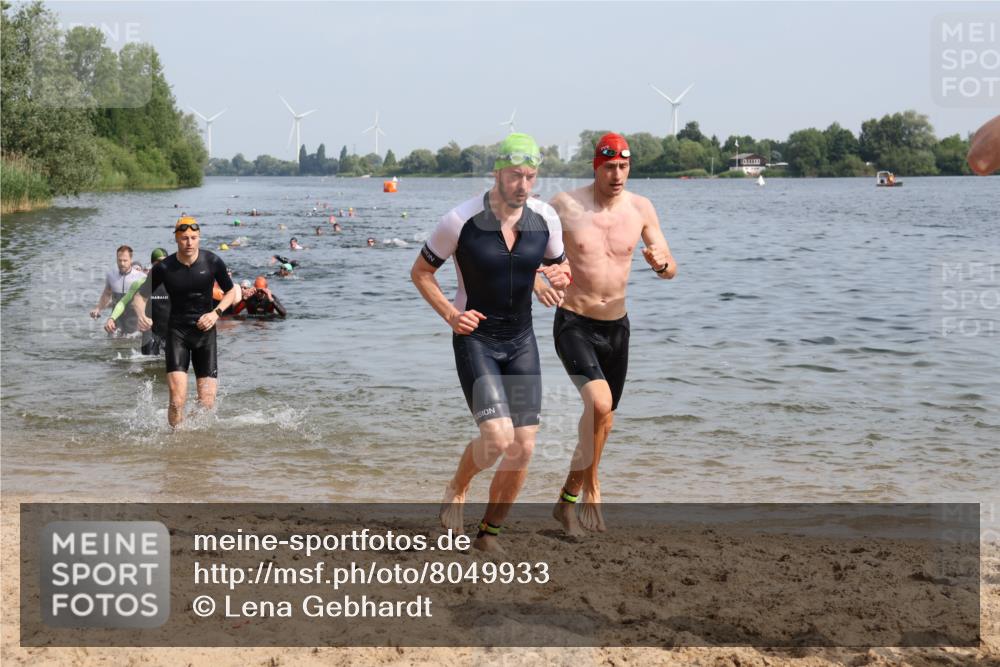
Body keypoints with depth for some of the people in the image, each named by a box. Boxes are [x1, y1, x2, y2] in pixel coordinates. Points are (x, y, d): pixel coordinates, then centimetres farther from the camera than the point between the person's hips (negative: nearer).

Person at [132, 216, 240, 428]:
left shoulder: (213, 262, -4)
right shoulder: (164, 268, -6)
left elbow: (231, 292, 10)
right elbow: (141, 295, 4)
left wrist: (216, 312, -7)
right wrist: (141, 315, -17)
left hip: (205, 330, 1)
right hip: (177, 331, -1)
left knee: (207, 403, -2)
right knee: (177, 401, -15)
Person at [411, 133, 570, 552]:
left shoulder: (545, 219, -3)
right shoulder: (461, 221, -14)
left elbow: (559, 268, 14)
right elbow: (420, 272, -1)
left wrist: (561, 278, -11)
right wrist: (450, 314, -14)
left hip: (521, 342, 4)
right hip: (475, 340, -4)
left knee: (523, 447, -1)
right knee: (497, 438, -20)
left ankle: (490, 532, 20)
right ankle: (457, 489, 13)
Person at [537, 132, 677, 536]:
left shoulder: (640, 209, -1)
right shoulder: (565, 206, -10)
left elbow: (671, 271, 1)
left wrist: (661, 263, -23)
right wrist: (536, 282, -23)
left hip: (616, 326, 5)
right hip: (573, 324, -4)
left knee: (604, 419, 14)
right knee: (599, 402, -27)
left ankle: (569, 496, 35)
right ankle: (590, 489, -9)